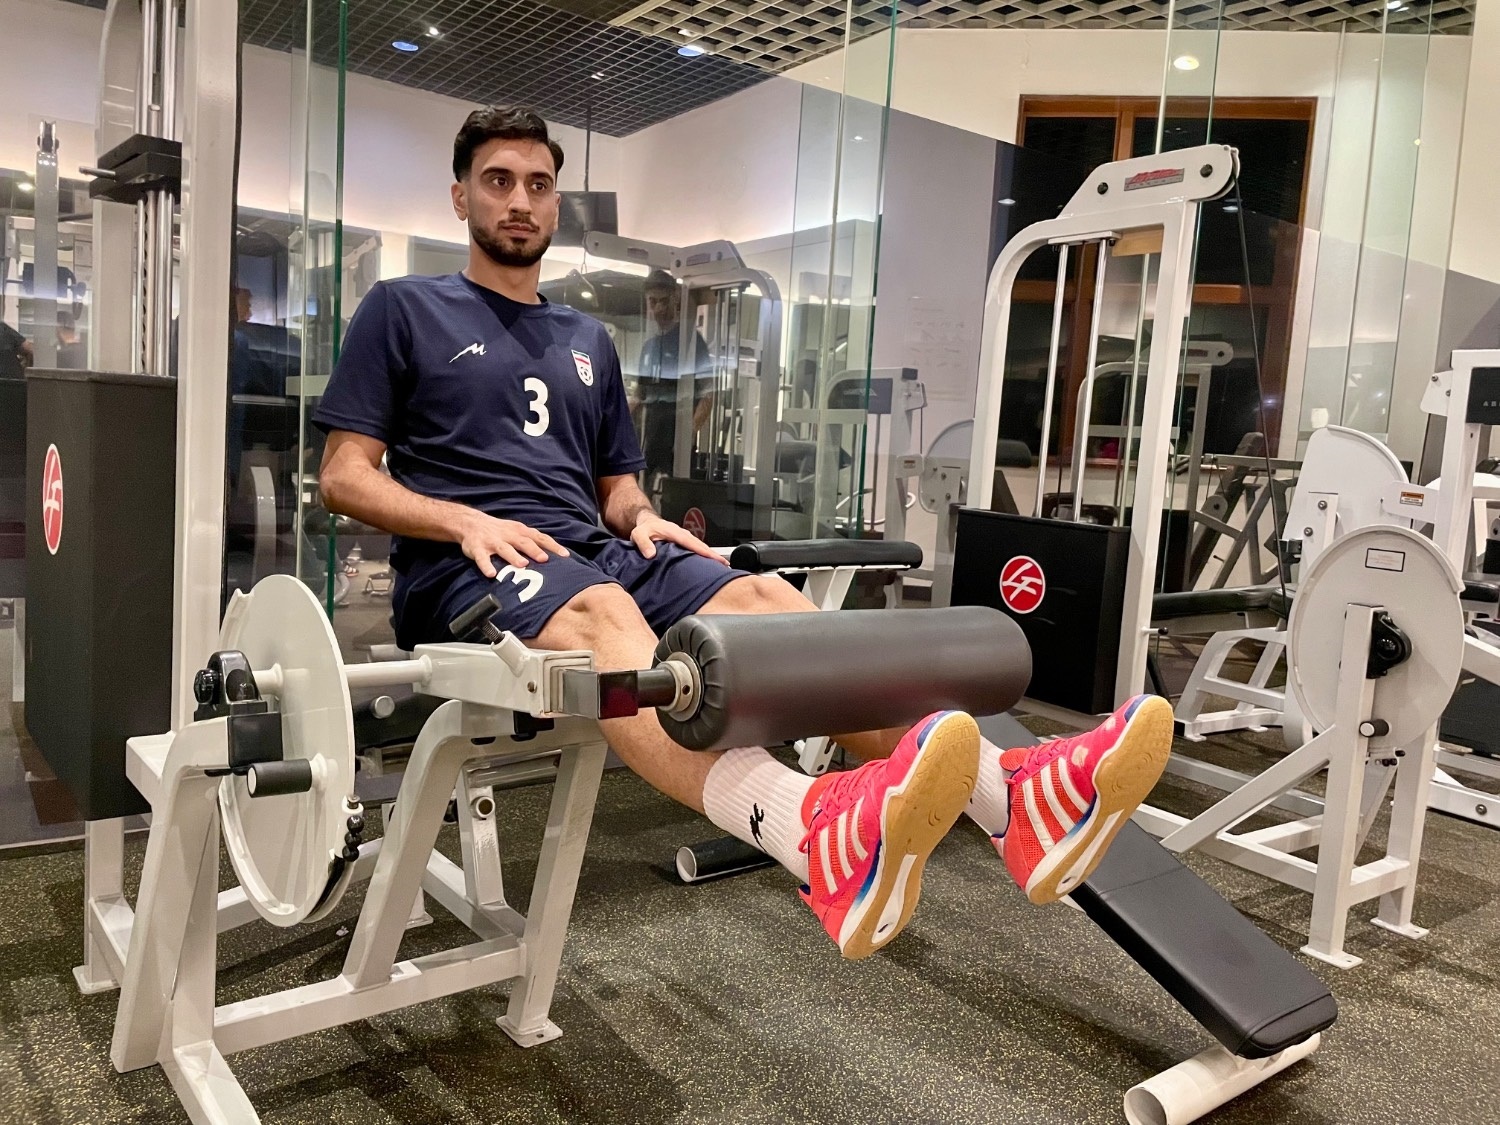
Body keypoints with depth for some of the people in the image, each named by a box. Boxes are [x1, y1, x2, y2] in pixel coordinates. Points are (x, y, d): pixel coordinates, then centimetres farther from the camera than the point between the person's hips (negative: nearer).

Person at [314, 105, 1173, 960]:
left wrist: (641, 518, -1)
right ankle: (821, 837, -67)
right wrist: (463, 520, -16)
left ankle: (1009, 795, -43)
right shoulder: (404, 311, 10)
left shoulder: (588, 342, 24)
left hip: (594, 551, 5)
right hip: (464, 571, -4)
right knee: (603, 613, -40)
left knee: (762, 599, -25)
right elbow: (345, 476, 2)